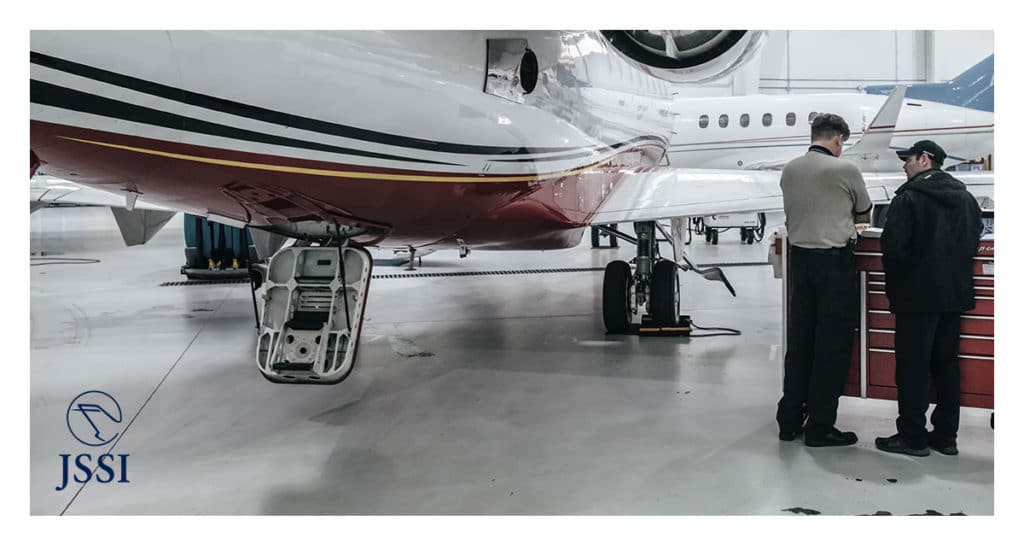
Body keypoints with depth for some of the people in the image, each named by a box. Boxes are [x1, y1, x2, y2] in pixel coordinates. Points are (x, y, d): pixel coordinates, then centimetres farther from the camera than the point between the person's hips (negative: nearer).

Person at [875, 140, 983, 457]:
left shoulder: (909, 197, -12)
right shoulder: (965, 197, 10)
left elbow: (893, 247, -18)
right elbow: (975, 239, 14)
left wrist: (894, 285, -4)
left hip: (917, 295, -7)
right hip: (955, 294, 7)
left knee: (912, 366, 0)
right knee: (946, 364, 13)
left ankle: (912, 436, 5)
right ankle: (946, 436, 19)